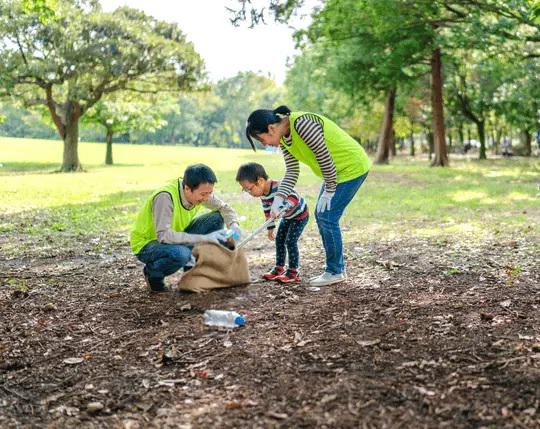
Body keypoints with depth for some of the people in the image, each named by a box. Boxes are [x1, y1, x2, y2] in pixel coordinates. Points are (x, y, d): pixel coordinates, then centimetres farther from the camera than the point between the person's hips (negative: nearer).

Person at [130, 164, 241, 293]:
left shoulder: (200, 192, -12)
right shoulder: (165, 197, -32)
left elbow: (224, 208, 3)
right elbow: (163, 235, -38)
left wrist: (234, 225, -20)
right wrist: (203, 238, -39)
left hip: (175, 238, 7)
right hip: (146, 244, -7)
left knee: (217, 218, -9)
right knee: (180, 254, -39)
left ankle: (192, 267, 0)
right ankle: (152, 273, -6)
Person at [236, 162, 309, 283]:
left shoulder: (279, 187, -37)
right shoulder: (263, 194, -8)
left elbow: (295, 198, -49)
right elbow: (268, 212, 5)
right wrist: (270, 228, 10)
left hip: (300, 215, -9)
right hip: (287, 217, 9)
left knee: (290, 241, -12)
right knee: (279, 240, 9)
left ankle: (293, 272, -4)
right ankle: (279, 268, 20)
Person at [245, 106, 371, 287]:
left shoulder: (302, 124, -28)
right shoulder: (284, 139, 2)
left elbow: (324, 157, -25)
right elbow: (292, 172, 2)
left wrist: (329, 191, -15)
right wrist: (277, 201, -9)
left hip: (352, 167, -9)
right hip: (337, 170, 9)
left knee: (327, 217, -9)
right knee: (321, 215, 10)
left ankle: (335, 272, 4)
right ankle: (337, 268, 20)